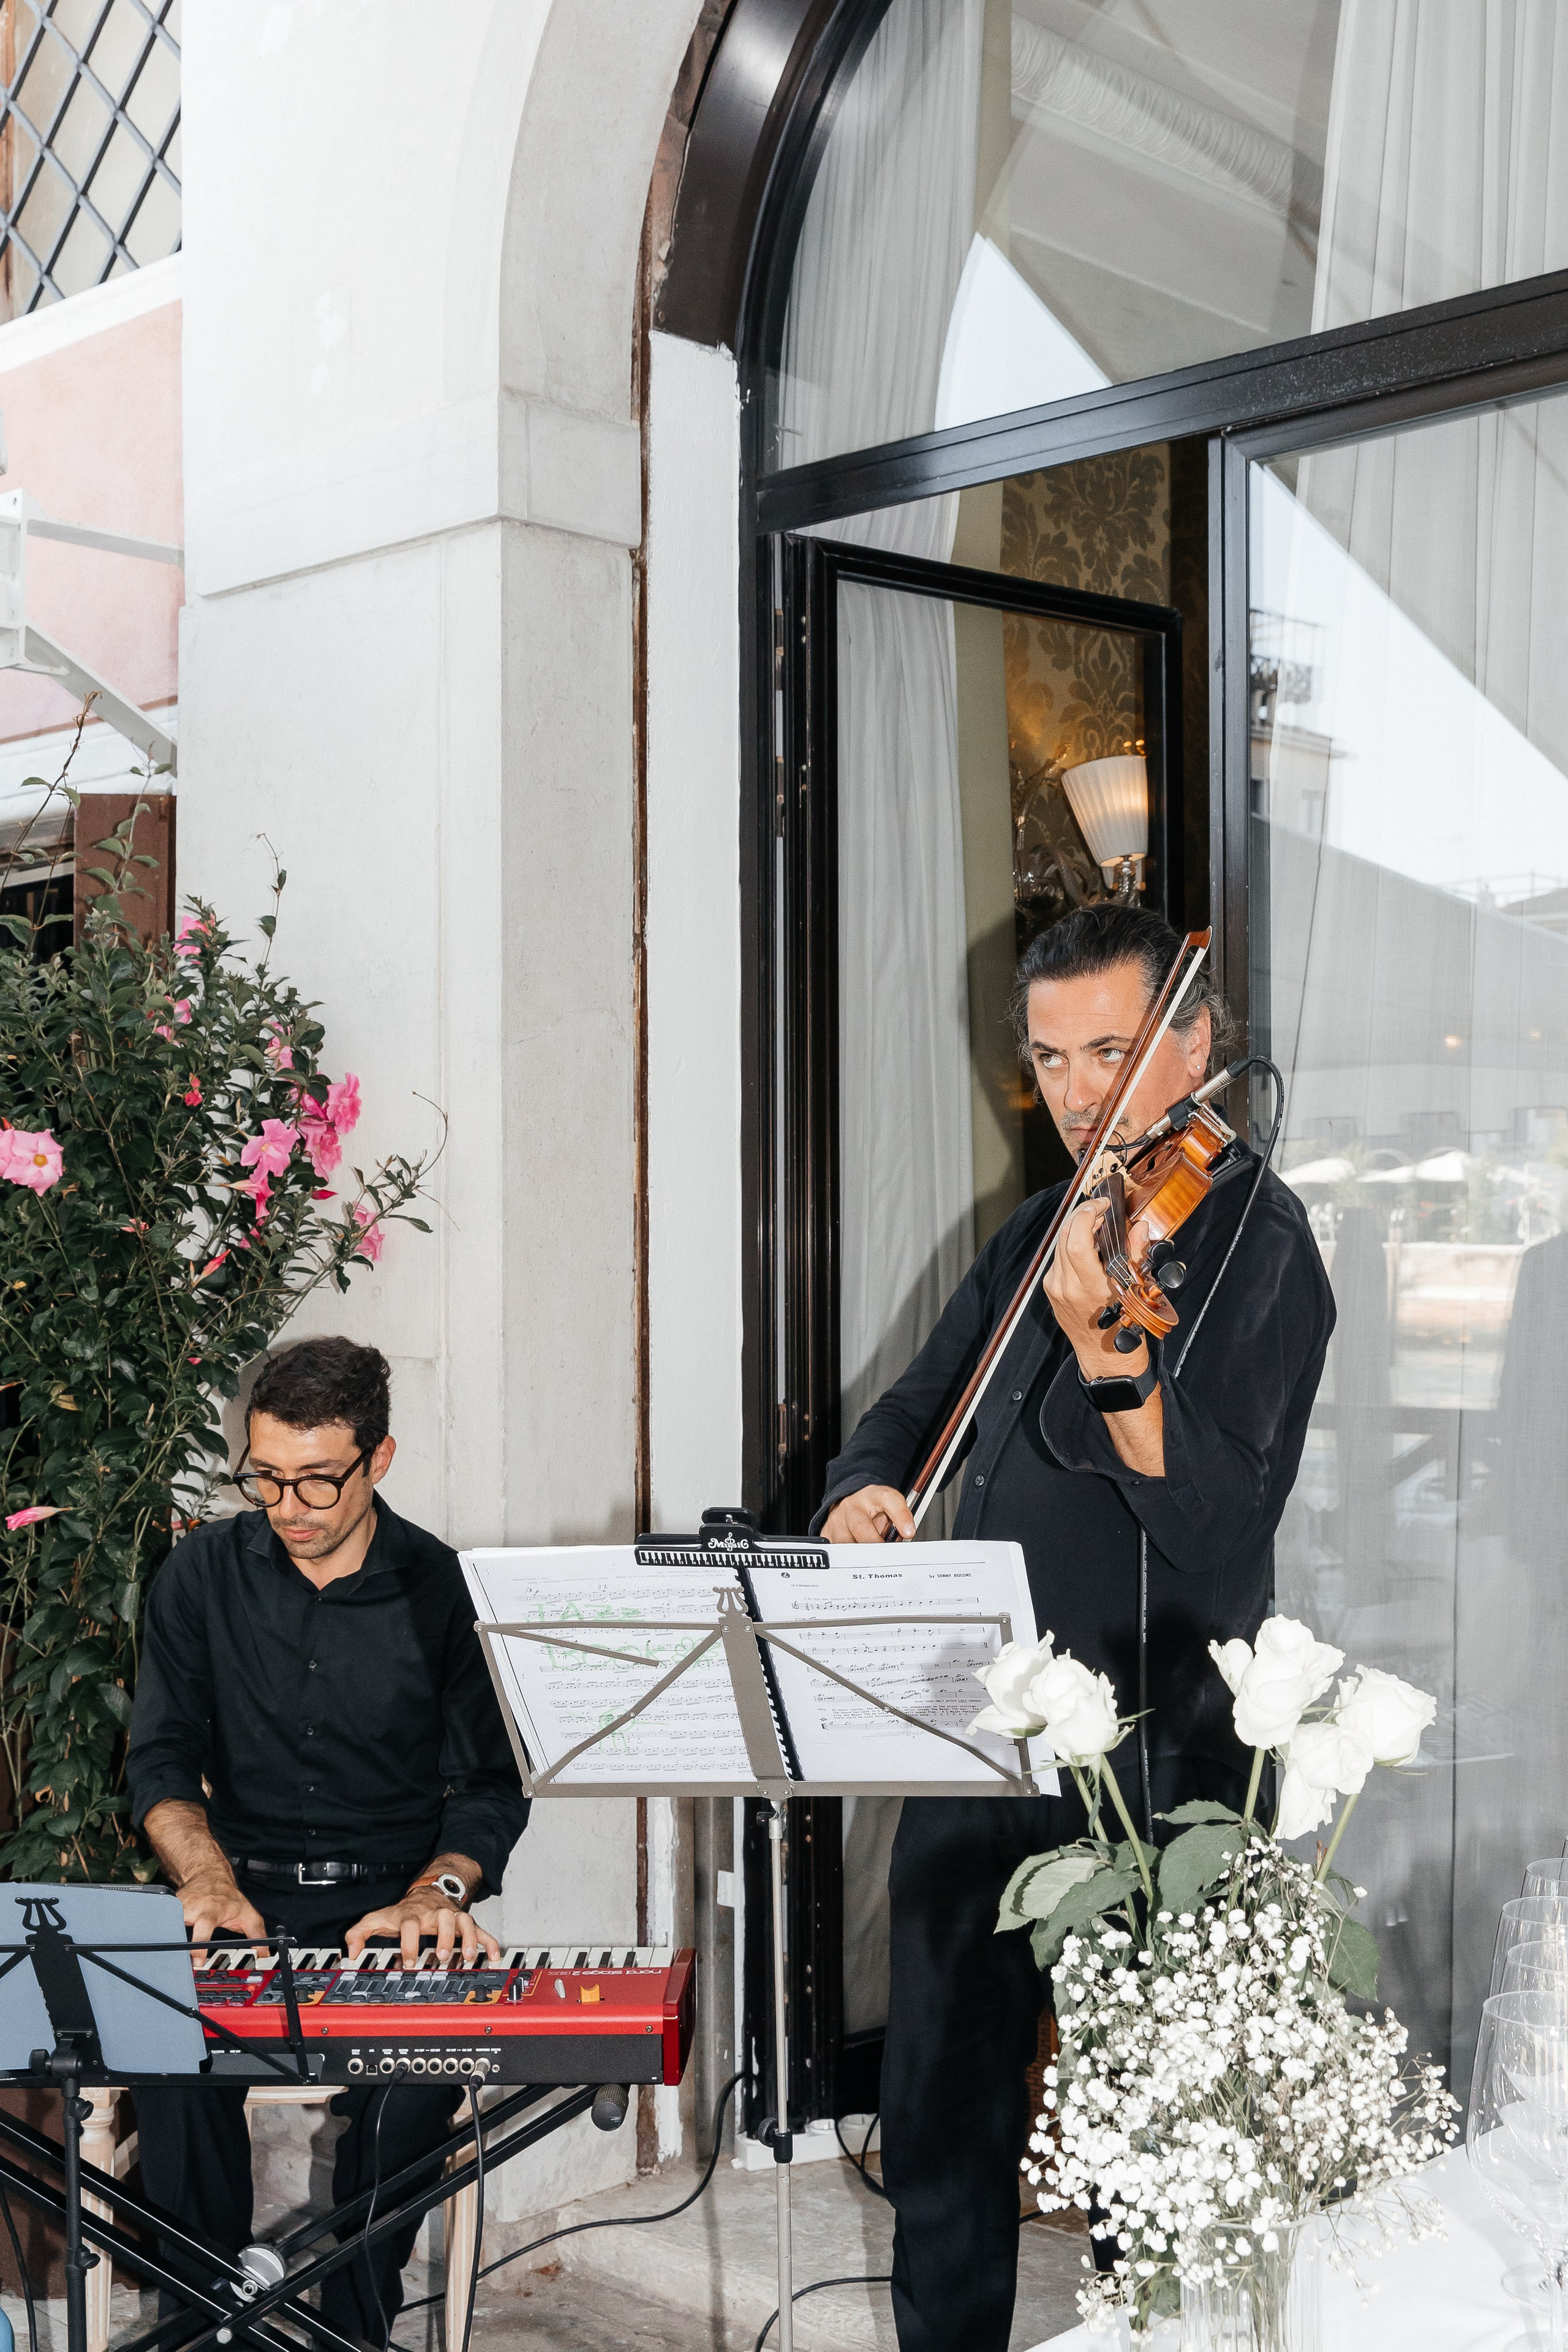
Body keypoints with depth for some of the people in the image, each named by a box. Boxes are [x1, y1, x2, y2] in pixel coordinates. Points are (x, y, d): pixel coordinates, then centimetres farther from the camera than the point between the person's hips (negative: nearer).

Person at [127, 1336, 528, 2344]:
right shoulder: (204, 1573, 6)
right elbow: (163, 1757, 5)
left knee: (419, 2071, -29)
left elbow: (492, 1785, 2)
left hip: (393, 1895, -1)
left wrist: (435, 1892, -18)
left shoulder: (446, 1591, 0)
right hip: (242, 1891, 2)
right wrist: (208, 1878, -14)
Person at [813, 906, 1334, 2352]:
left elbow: (1221, 1526, -23)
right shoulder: (1038, 1237, 10)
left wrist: (1108, 1354, -38)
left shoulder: (1255, 1241, -11)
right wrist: (864, 1491, -6)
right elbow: (917, 1410, 17)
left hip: (1148, 1766, -7)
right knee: (943, 2117, 18)